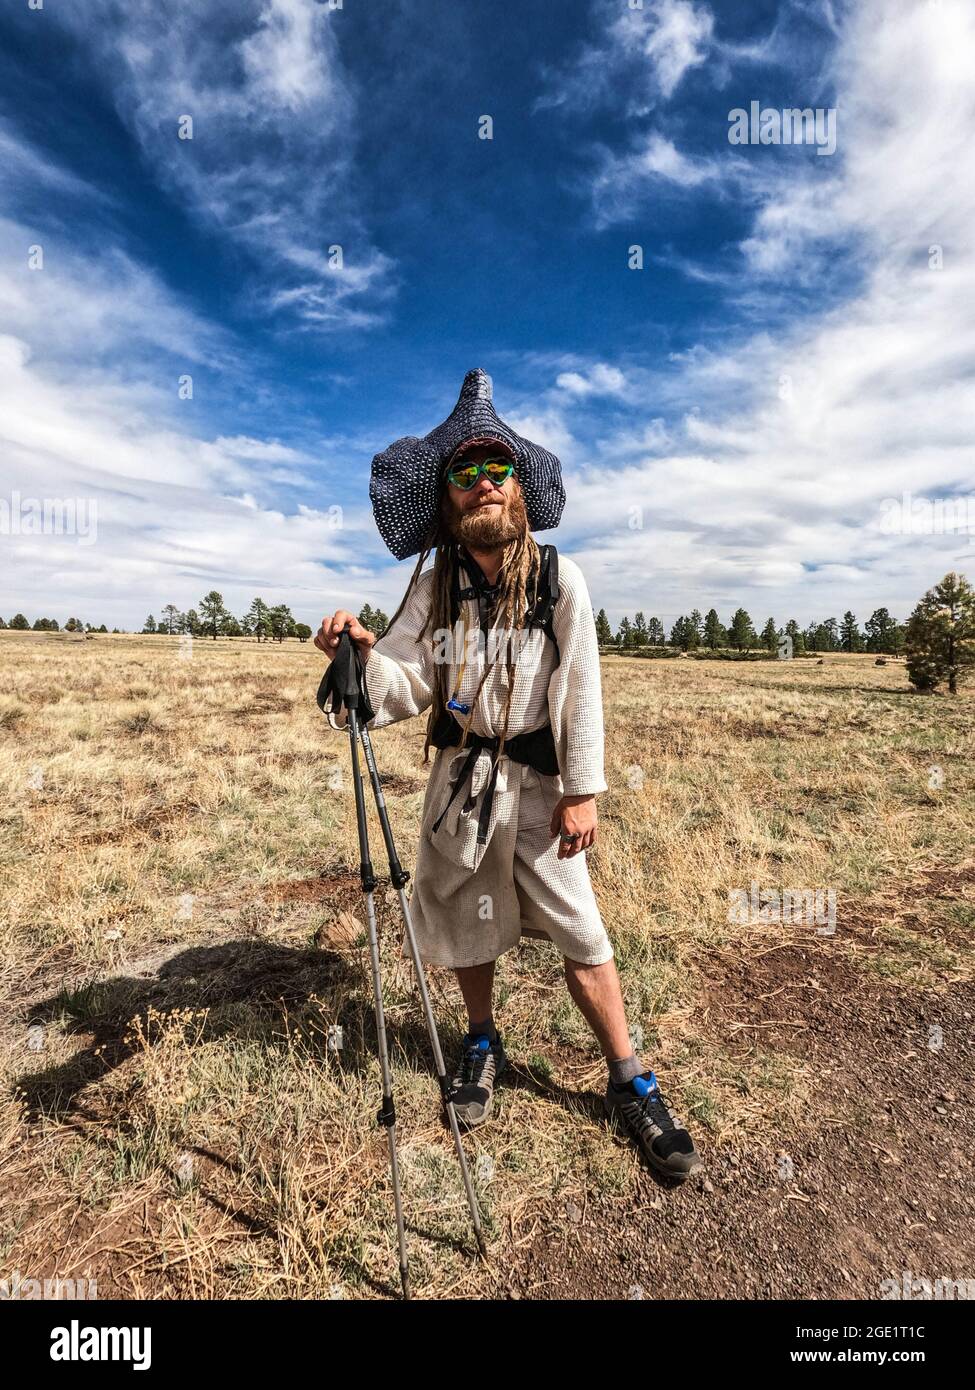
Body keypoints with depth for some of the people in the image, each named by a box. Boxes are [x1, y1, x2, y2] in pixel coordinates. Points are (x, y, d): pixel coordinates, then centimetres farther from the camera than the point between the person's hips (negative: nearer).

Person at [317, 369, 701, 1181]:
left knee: (579, 933, 2)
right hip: (459, 774, 3)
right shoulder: (436, 584, 0)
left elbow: (580, 688, -9)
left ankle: (631, 1084, 24)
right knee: (467, 920, 17)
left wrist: (582, 791, -12)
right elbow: (409, 681, -7)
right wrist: (364, 654, -28)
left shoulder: (557, 578, -7)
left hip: (536, 779, -3)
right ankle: (483, 1047, 42)